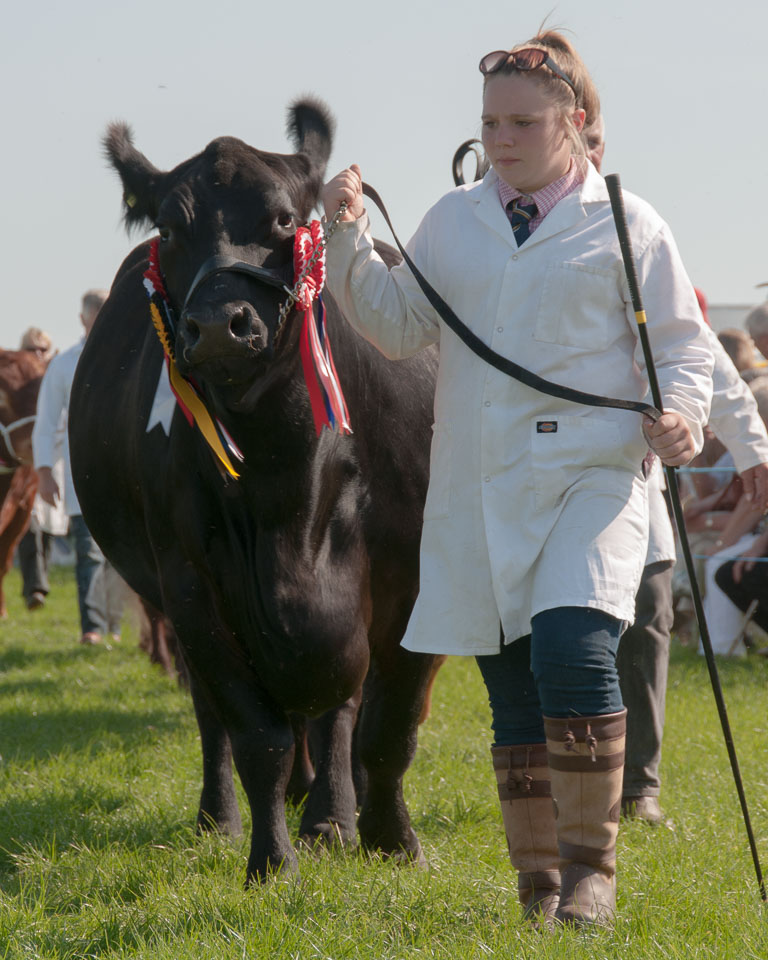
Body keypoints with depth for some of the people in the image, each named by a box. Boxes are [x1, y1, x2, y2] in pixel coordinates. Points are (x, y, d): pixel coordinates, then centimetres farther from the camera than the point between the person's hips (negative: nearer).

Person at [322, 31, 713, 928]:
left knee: (571, 649, -23)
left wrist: (680, 414, -15)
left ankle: (590, 864, -9)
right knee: (511, 684, 6)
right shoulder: (451, 221, 13)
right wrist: (351, 238, -2)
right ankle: (538, 881, 16)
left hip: (591, 477, -4)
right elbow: (399, 328, 11)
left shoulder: (626, 225, 2)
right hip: (480, 487, 4)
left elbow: (681, 343, 5)